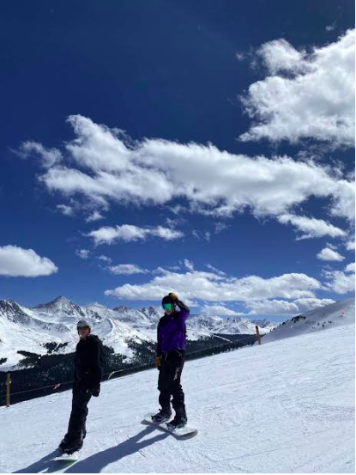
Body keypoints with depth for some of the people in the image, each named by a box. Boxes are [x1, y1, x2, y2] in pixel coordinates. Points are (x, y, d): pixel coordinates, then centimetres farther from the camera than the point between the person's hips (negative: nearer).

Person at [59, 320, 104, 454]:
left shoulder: (95, 343, -9)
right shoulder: (81, 344, 15)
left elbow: (99, 364, -15)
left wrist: (95, 384, -20)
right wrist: (75, 379, 18)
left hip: (89, 380, -8)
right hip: (79, 379, 8)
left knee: (79, 407, -12)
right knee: (76, 406, 10)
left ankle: (75, 439, -8)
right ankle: (80, 433, 24)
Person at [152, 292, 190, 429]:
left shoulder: (179, 317, -4)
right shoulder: (163, 321, 13)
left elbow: (186, 311, -29)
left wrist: (176, 299, -38)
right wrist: (158, 356, 13)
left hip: (177, 354, -7)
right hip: (165, 355, 7)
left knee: (173, 384, -12)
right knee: (163, 384, 13)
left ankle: (181, 416, -5)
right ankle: (165, 411, 30)